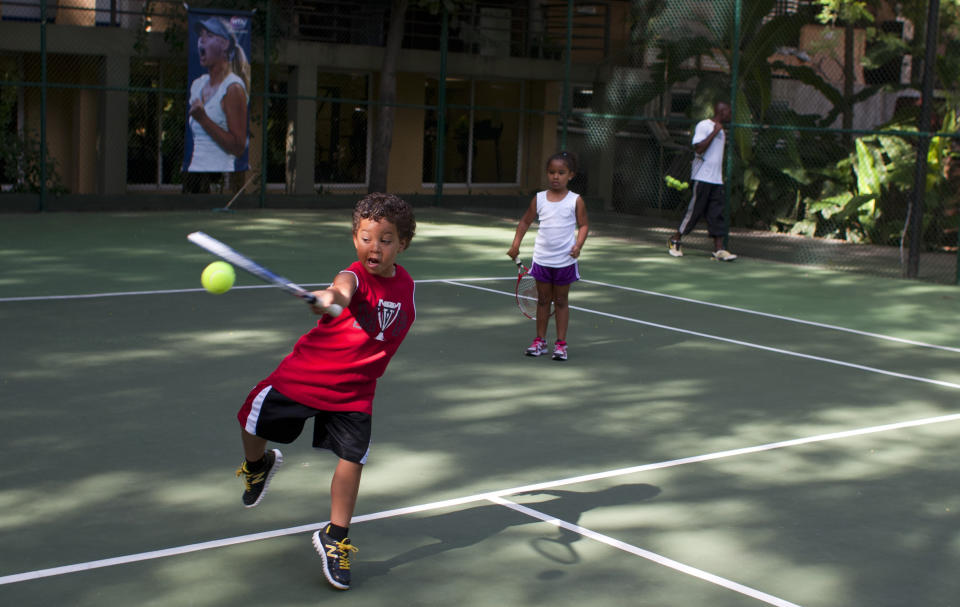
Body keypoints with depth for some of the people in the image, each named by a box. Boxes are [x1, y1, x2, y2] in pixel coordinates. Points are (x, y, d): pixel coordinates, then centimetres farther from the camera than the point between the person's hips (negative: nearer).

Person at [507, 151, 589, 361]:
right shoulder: (539, 199, 1)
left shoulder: (575, 201, -6)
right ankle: (540, 340, 19)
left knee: (561, 301, 6)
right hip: (542, 258, 2)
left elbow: (583, 225, -2)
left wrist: (578, 245, -18)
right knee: (543, 299, 10)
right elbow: (525, 221, 11)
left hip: (565, 260, -2)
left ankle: (561, 343, 12)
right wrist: (516, 244, 3)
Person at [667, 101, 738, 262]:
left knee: (717, 215, 0)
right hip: (701, 178, -8)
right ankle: (674, 241, 13)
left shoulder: (720, 130, 20)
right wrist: (714, 133, -18)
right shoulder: (703, 126, -8)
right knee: (694, 211, -2)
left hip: (716, 180, 8)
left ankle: (719, 249, -4)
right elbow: (698, 149, -20)